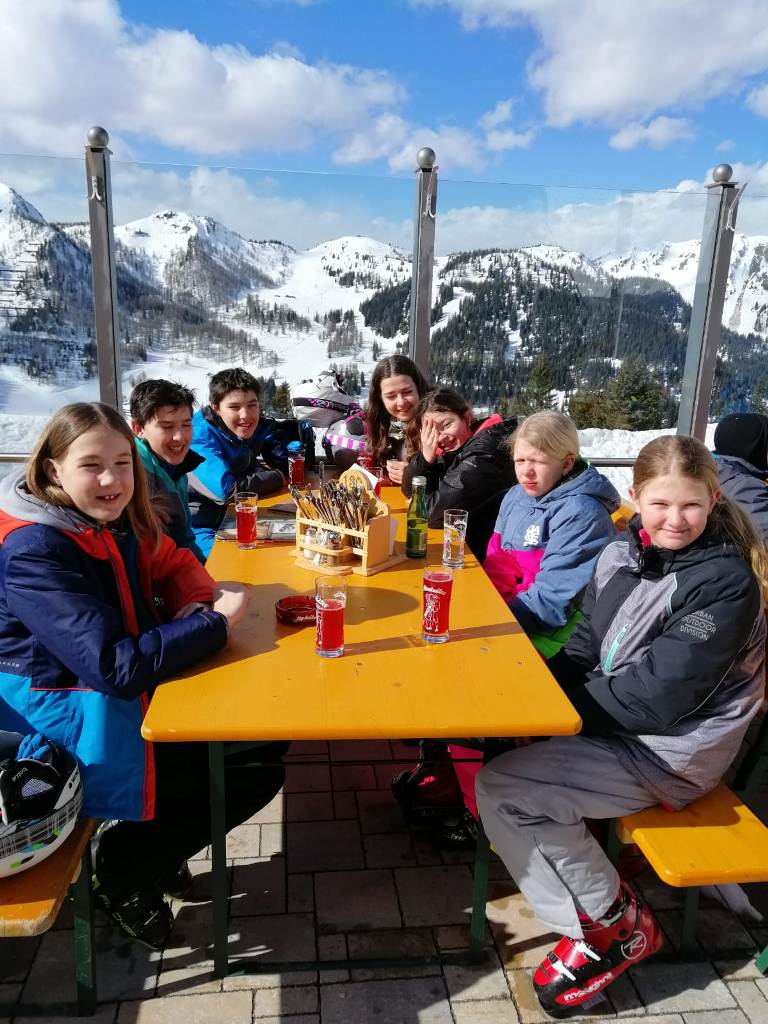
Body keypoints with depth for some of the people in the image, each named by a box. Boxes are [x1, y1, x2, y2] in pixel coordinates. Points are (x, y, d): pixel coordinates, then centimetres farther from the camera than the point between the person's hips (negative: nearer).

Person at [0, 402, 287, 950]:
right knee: (257, 774, -8)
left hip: (124, 697, 9)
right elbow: (116, 667, -33)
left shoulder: (110, 521, -1)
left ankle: (154, 848, 22)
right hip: (69, 727, -8)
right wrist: (216, 621, -24)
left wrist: (201, 601, -10)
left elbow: (171, 562, 13)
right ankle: (127, 874, 13)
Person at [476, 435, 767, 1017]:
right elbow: (583, 651, 7)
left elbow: (658, 697, -22)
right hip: (612, 723, 8)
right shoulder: (623, 554, 2)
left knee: (501, 788, -18)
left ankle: (616, 925, 3)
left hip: (670, 750, -8)